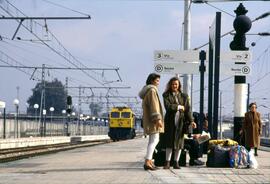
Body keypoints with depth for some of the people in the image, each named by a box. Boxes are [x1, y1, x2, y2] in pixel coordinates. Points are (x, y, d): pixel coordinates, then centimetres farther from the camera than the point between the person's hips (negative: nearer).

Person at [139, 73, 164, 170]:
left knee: (152, 140, 15)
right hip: (152, 120, -11)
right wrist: (158, 119, -25)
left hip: (148, 119, 11)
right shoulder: (152, 90, -12)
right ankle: (147, 162, -20)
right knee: (154, 140, -14)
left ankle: (149, 160, 16)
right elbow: (154, 106, -20)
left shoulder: (147, 91, 21)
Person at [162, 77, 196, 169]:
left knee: (179, 141, 2)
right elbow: (168, 106, -11)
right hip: (170, 121, -2)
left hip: (181, 121, 2)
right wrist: (179, 107, -6)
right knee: (169, 141, -1)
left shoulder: (184, 96, 11)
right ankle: (167, 162, 4)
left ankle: (176, 162, 8)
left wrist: (191, 121, -6)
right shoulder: (166, 95, 5)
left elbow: (188, 109, 4)